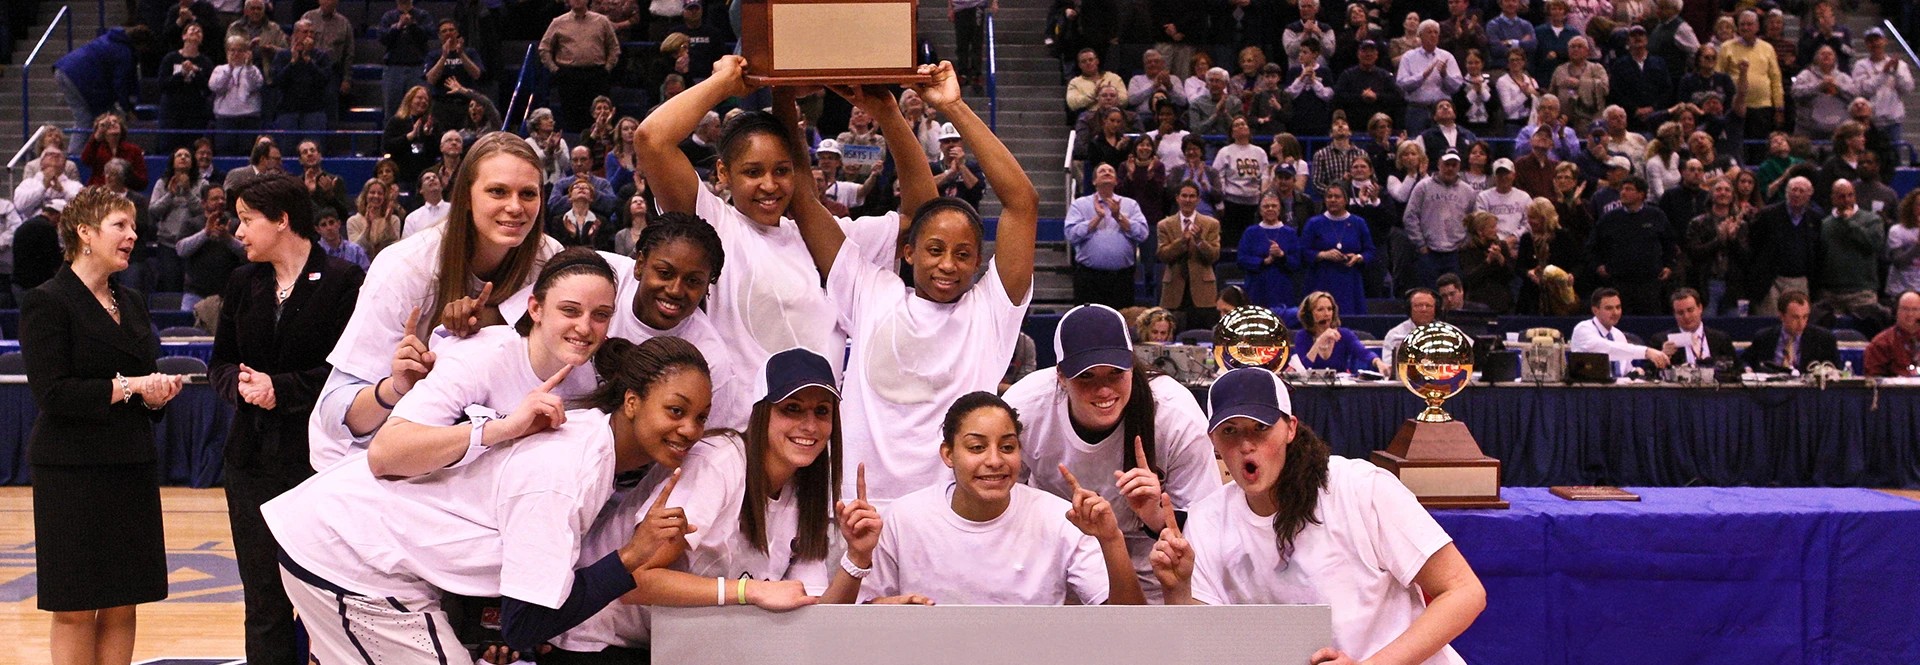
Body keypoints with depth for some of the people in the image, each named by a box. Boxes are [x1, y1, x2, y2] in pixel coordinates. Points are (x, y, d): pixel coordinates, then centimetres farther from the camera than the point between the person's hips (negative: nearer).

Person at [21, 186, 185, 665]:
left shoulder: (132, 303, 15)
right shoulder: (48, 302, -6)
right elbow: (51, 392, -15)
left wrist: (158, 393, -2)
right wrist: (126, 387, -18)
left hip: (132, 467, 7)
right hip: (73, 472, -7)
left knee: (123, 606, 7)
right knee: (75, 609, -1)